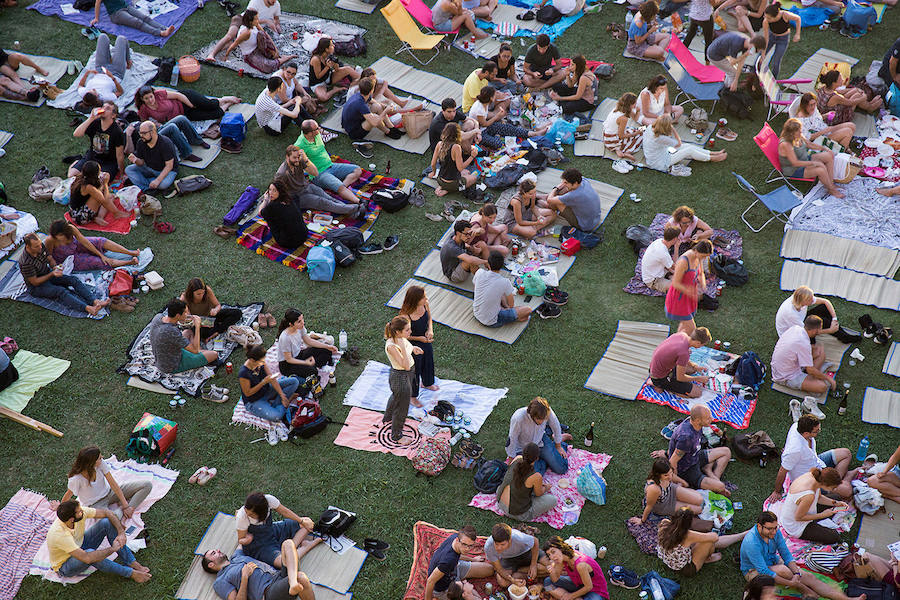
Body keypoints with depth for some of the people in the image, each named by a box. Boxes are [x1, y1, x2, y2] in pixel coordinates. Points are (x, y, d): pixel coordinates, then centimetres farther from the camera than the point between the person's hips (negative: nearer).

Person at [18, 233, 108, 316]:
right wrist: (52, 274, -29)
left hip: (48, 275, 8)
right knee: (61, 291, -31)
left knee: (74, 280, -12)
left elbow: (50, 259, 5)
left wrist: (55, 266, -17)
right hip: (36, 286, -8)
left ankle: (95, 301, -30)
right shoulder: (25, 263, -29)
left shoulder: (40, 247, -9)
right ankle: (88, 309, -48)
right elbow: (35, 282, -23)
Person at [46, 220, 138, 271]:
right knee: (96, 262, -15)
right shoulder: (50, 241, -36)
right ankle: (130, 262, -15)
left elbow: (85, 242, -17)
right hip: (68, 260, -4)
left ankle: (131, 253, -7)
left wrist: (101, 255, -13)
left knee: (101, 241, -13)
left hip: (76, 247, 4)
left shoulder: (71, 228, -26)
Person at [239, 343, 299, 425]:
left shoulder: (261, 362, -13)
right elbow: (247, 393, -21)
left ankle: (275, 405, -7)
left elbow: (272, 378, -8)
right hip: (253, 402, -7)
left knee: (294, 381, -4)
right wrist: (264, 382, -28)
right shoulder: (243, 373, -32)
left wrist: (281, 394, -17)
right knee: (275, 416, -33)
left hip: (266, 390, 7)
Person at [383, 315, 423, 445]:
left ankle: (387, 418, 65)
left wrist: (413, 348, -4)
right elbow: (406, 365, -37)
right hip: (401, 377, -9)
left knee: (396, 397, 35)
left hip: (408, 374, 9)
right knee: (401, 407, 13)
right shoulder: (391, 346, -36)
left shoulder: (401, 338, -10)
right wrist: (403, 347, -45)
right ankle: (396, 436, 37)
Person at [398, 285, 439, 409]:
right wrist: (419, 338, -27)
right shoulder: (406, 315, -37)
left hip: (426, 341, 7)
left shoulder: (425, 304, -19)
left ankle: (427, 383, 64)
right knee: (415, 370, 17)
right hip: (414, 345, -7)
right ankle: (412, 396, 45)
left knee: (428, 363, 32)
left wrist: (430, 329, -14)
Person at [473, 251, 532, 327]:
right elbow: (511, 305, -11)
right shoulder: (505, 282, -25)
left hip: (477, 315, 5)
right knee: (528, 310, 0)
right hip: (492, 322, -5)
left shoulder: (480, 273, -15)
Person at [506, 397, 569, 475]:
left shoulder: (547, 412, -27)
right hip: (523, 448, -2)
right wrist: (511, 462, -10)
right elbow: (512, 440, -22)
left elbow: (556, 426, -5)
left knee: (561, 469, -2)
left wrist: (558, 447, 8)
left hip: (540, 442, 2)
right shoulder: (518, 418, -37)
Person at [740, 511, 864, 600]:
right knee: (783, 570, -35)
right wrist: (790, 583, -32)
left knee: (809, 577, -10)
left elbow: (786, 555, -4)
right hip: (755, 572, -7)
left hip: (773, 563, 7)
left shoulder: (775, 532, -10)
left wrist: (796, 572, -24)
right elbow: (764, 571, -33)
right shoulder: (751, 542, -32)